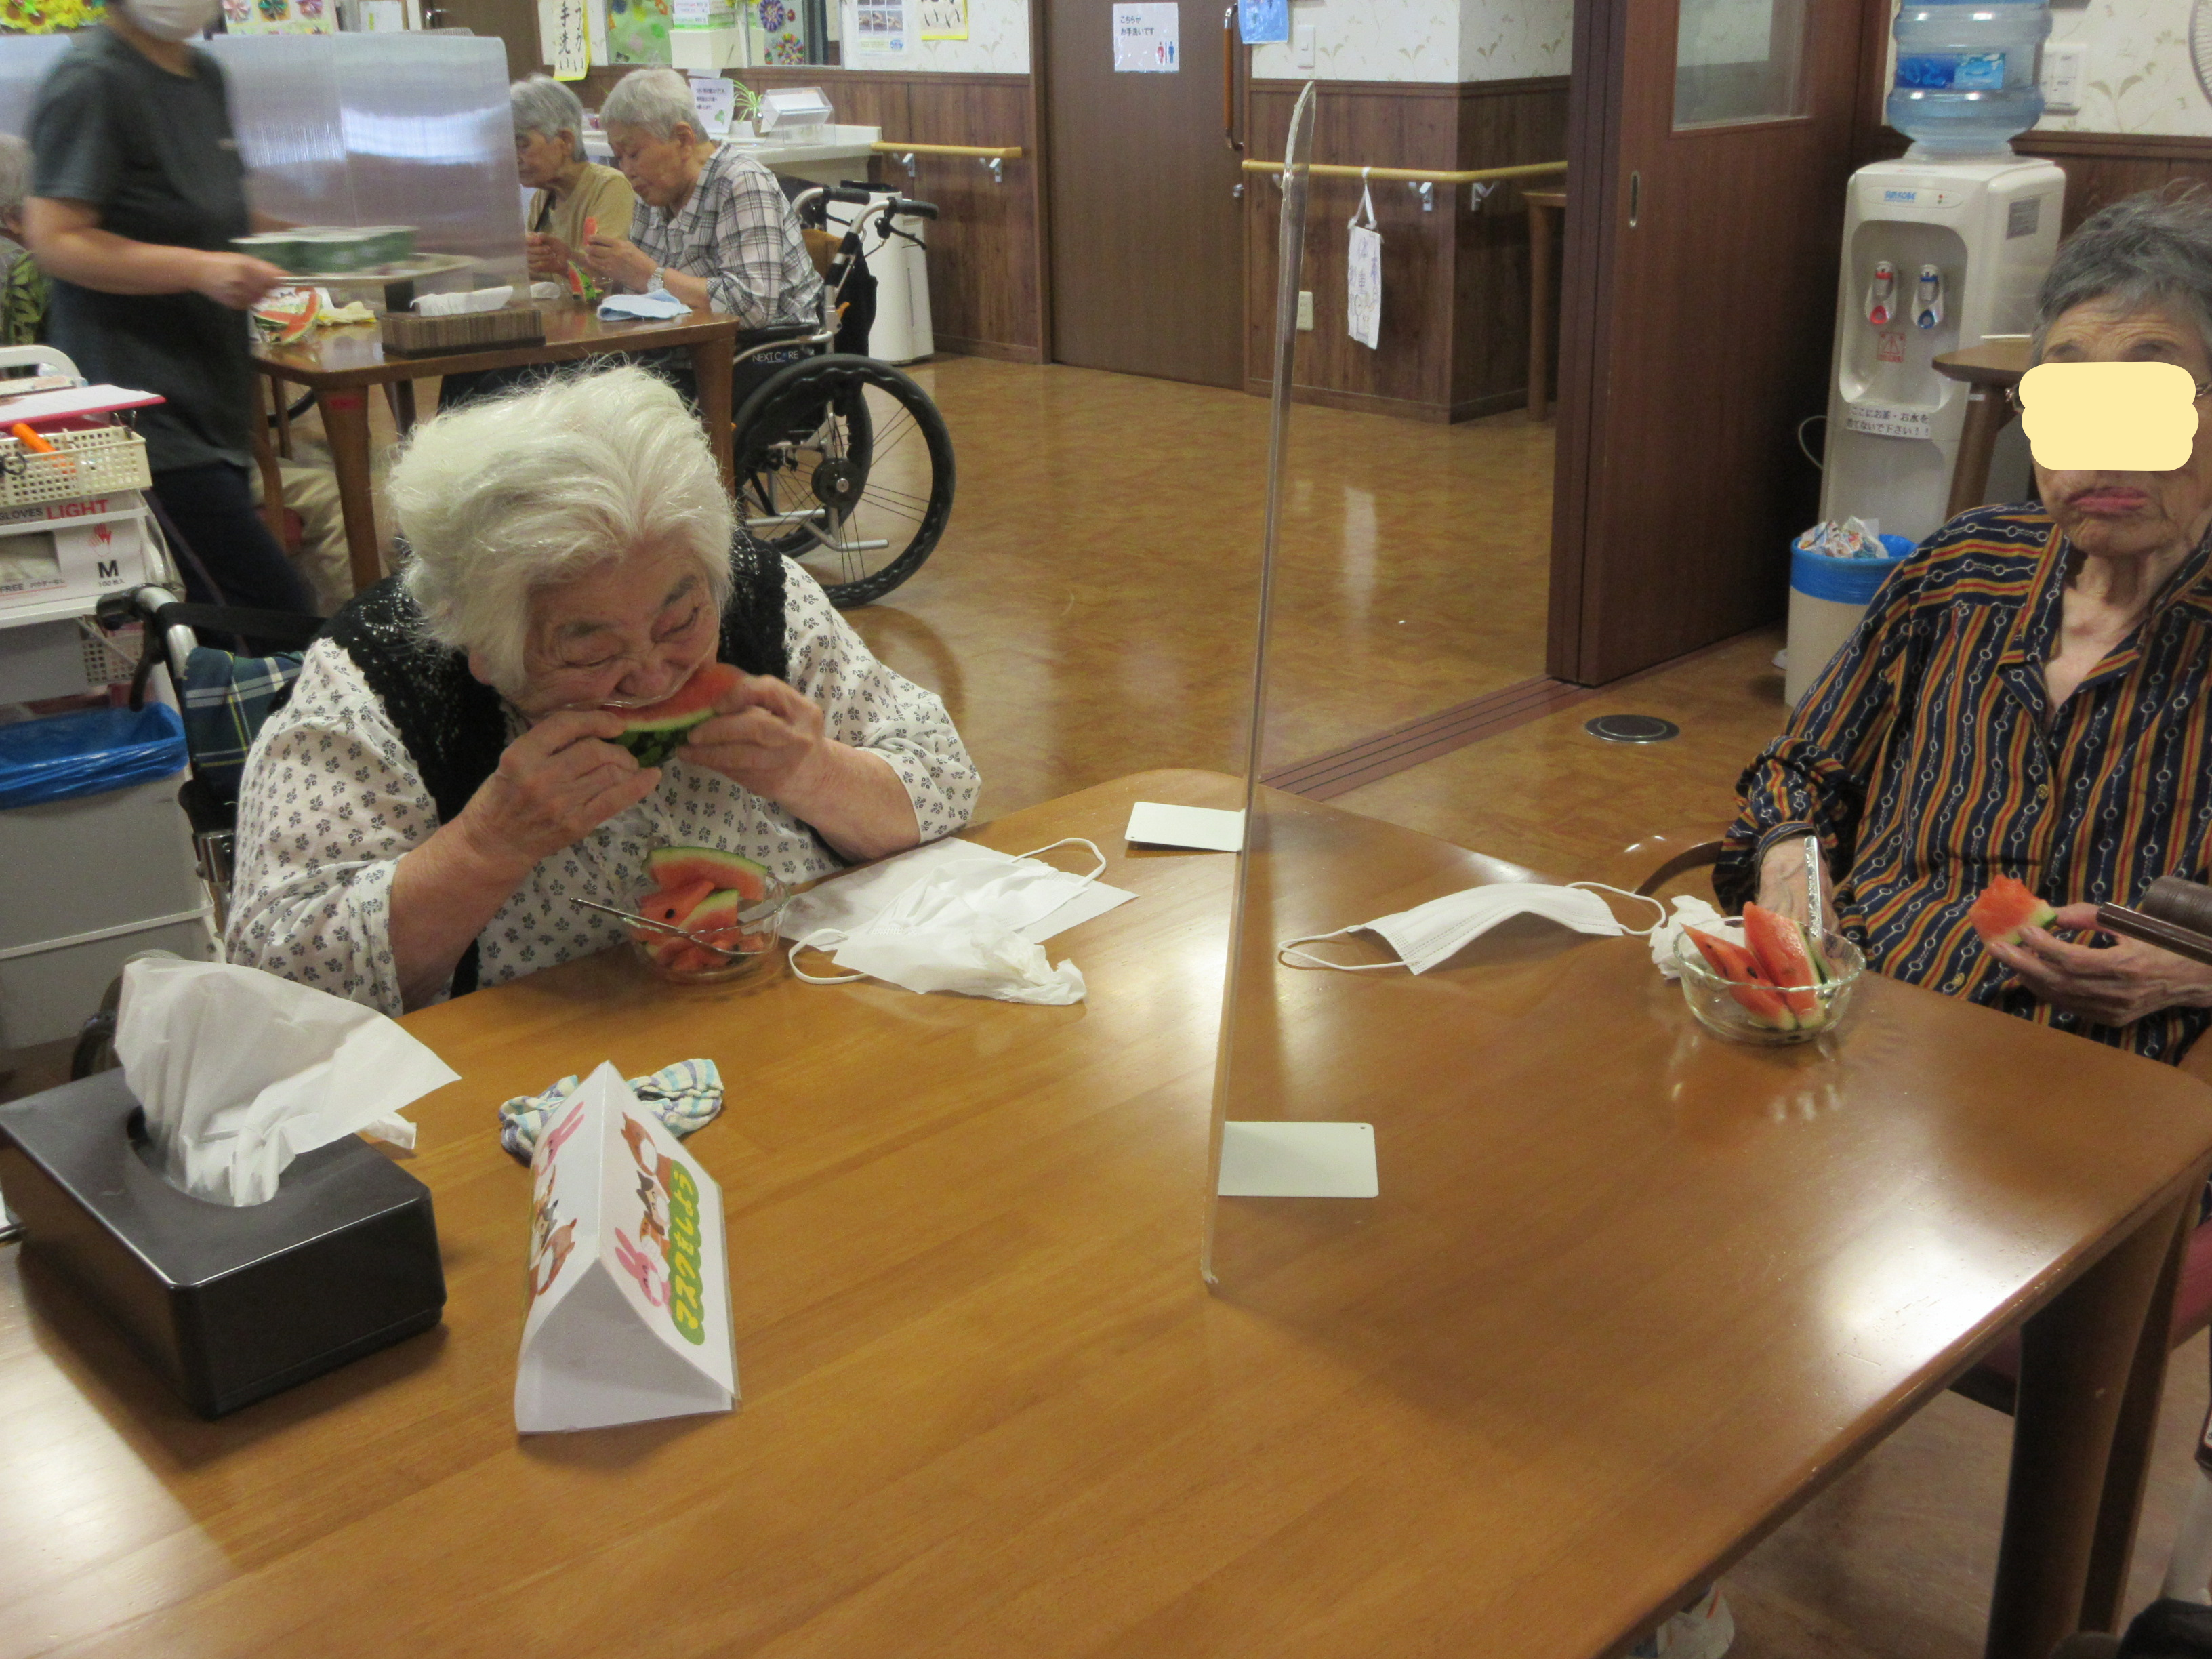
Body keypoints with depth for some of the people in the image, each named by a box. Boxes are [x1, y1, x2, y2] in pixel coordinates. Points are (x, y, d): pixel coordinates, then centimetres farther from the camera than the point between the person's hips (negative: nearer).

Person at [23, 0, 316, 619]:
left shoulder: (206, 75, 17)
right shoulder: (91, 81, -9)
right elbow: (56, 241, -14)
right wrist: (201, 270, -24)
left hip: (210, 405, 9)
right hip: (144, 411, -8)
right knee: (282, 620, -16)